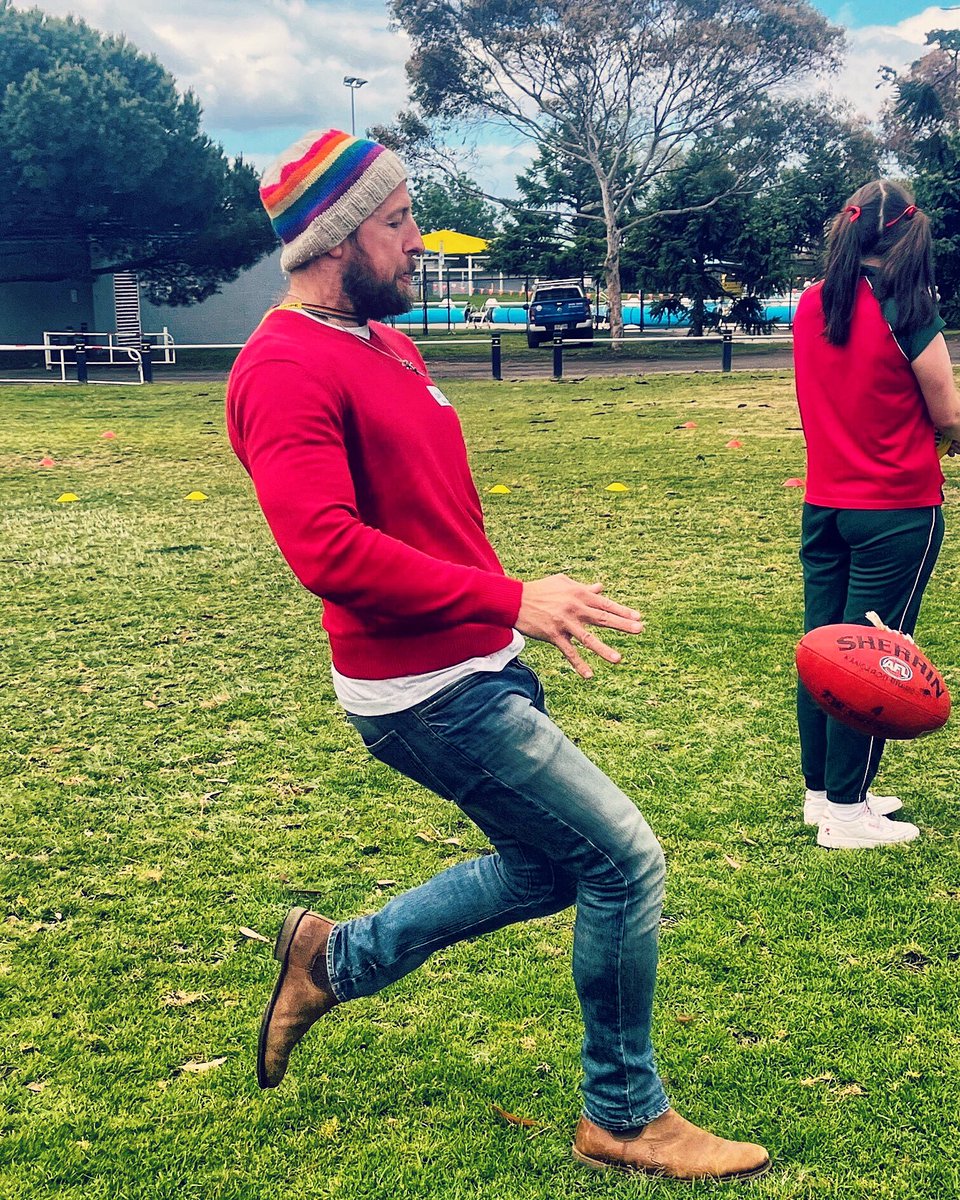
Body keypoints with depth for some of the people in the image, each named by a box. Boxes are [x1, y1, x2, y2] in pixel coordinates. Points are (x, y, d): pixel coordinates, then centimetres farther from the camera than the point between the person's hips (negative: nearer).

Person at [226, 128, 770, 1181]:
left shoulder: (384, 343, 13)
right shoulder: (285, 369, -18)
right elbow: (328, 549, -29)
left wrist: (517, 614, 16)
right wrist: (511, 598, -29)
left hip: (488, 664, 10)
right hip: (426, 691, -10)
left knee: (548, 871, 20)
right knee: (624, 861, -4)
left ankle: (335, 959, 35)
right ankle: (624, 1117, 17)